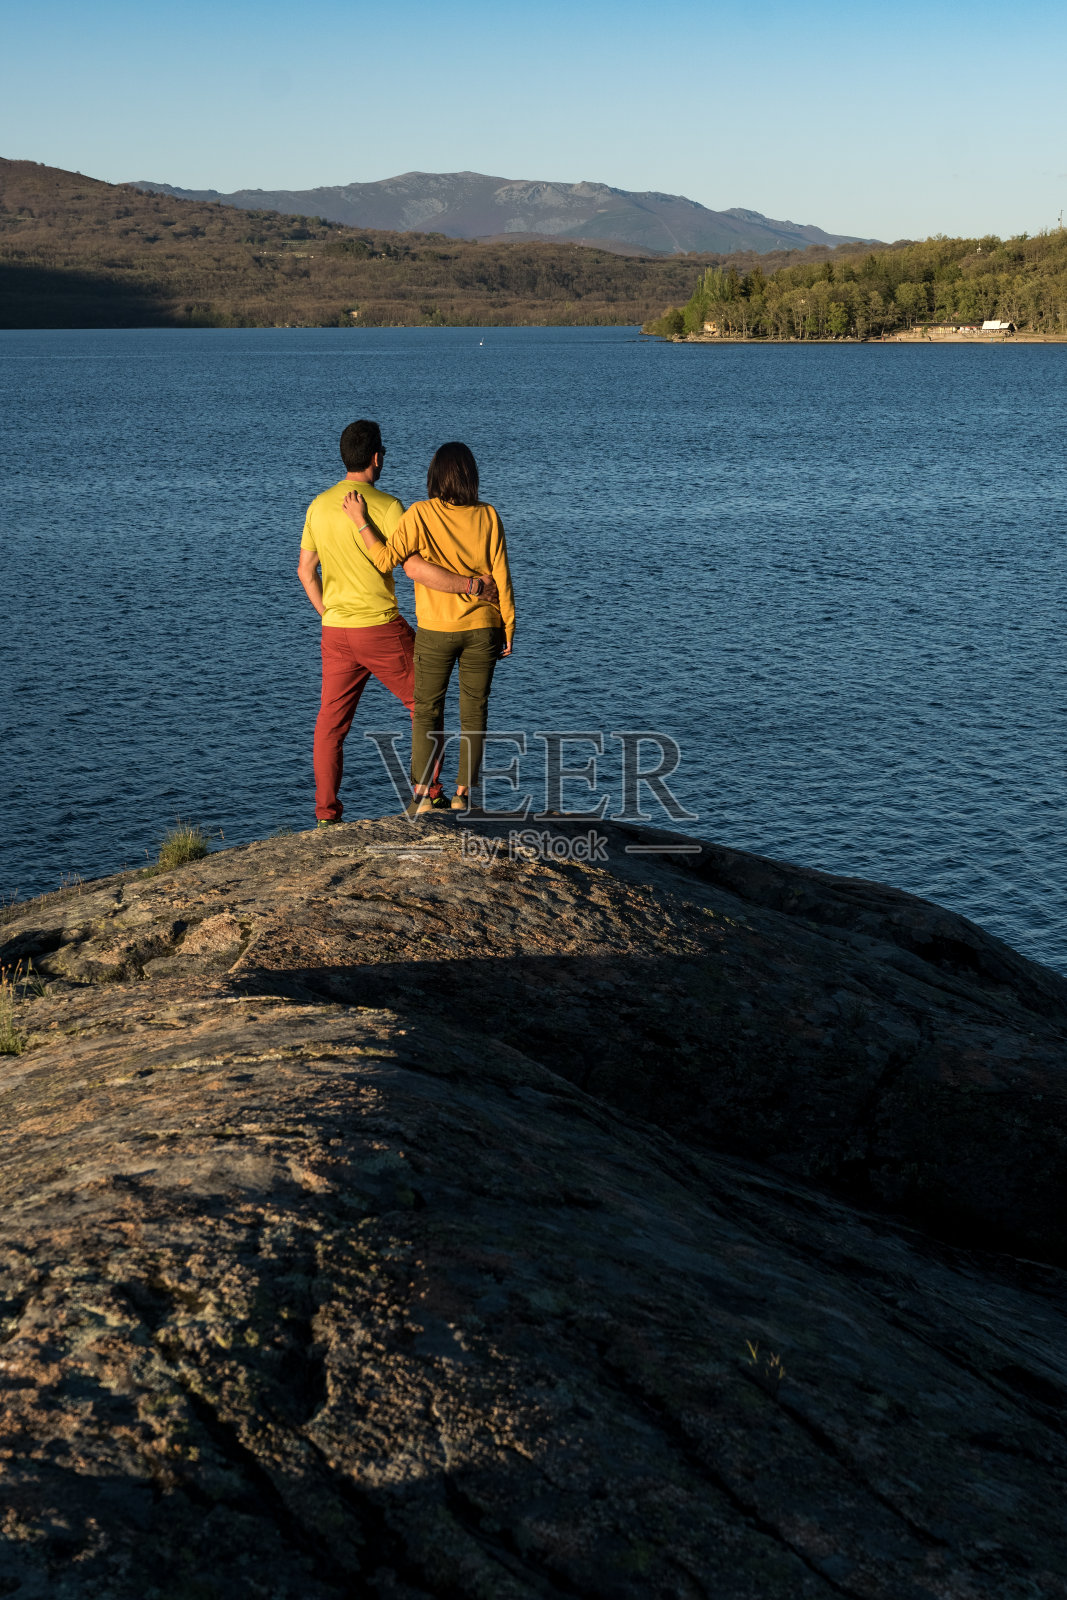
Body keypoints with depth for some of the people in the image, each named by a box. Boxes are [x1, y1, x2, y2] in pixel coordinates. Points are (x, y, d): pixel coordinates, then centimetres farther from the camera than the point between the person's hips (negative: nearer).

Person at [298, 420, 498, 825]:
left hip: (335, 632, 5)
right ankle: (429, 795, 14)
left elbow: (305, 571, 12)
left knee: (331, 722, 9)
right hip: (381, 629, -5)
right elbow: (415, 569, -22)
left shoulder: (318, 505, 5)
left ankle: (327, 814, 10)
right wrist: (474, 584, -16)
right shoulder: (386, 505, -13)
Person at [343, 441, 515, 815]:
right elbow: (501, 577, -2)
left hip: (435, 630, -1)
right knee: (474, 712, 10)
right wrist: (508, 628, 6)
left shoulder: (420, 515, -11)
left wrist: (360, 520, -6)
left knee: (426, 710, 10)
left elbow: (385, 559, -14)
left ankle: (422, 794, 1)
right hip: (482, 628, 1)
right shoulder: (488, 517, -5)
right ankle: (463, 796, 11)